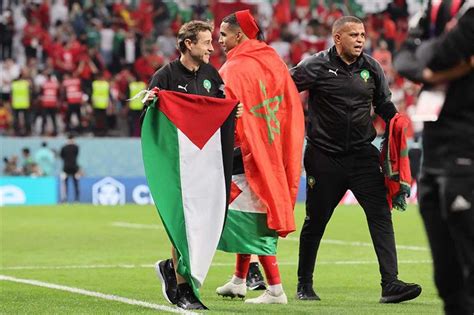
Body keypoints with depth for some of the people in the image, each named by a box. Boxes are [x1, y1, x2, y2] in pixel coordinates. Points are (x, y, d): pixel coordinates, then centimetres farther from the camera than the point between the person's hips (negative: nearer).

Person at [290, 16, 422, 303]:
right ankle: (304, 285, 23)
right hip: (324, 157, -3)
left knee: (381, 214, -10)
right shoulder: (317, 66, -7)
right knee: (315, 222, 7)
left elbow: (384, 104, 18)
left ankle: (390, 284, -15)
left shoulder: (372, 68, 7)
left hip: (362, 153, 3)